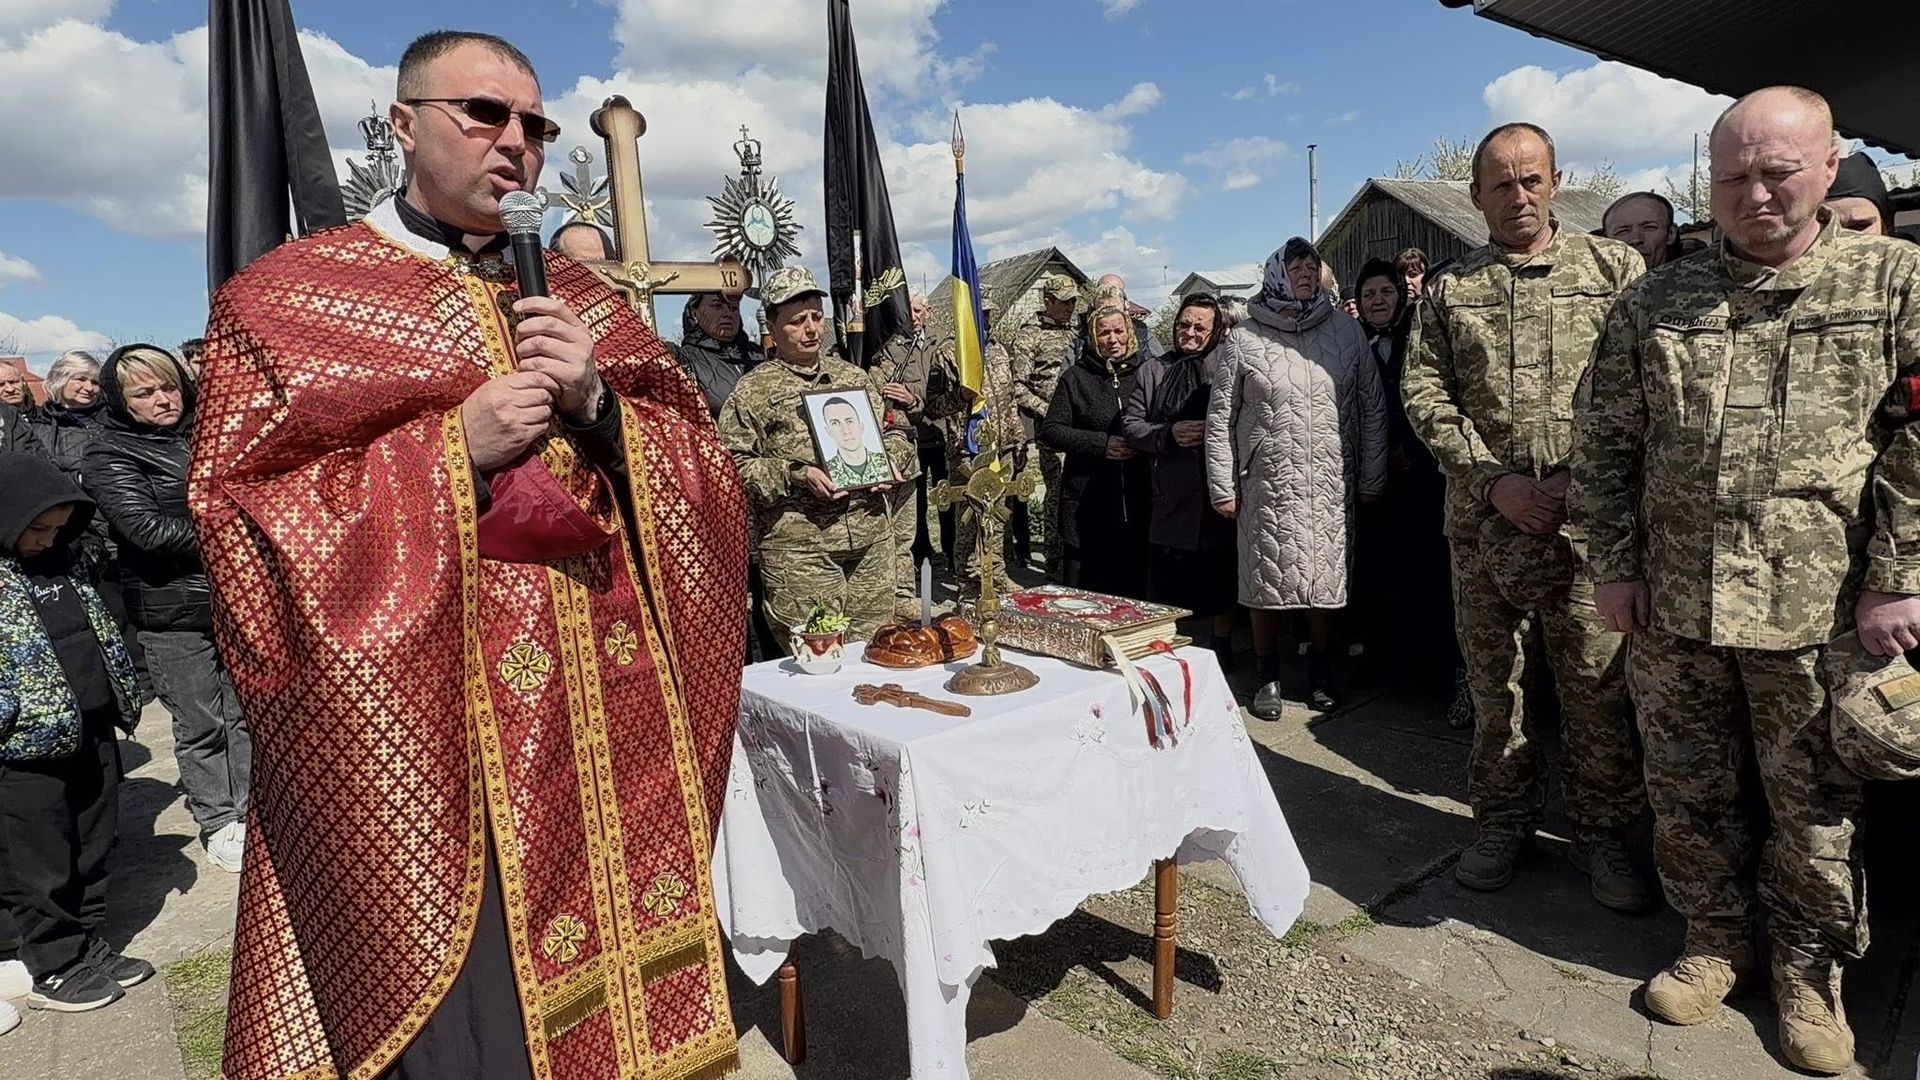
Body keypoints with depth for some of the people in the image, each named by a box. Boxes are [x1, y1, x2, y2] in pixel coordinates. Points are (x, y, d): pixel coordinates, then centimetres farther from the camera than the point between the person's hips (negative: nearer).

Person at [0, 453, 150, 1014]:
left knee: (93, 850, 16)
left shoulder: (65, 559, 8)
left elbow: (101, 631, 17)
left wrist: (123, 695, 16)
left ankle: (89, 945, 30)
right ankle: (54, 969, 20)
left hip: (93, 733, 6)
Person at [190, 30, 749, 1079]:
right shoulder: (285, 297, 2)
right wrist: (453, 450, -16)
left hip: (602, 730, 4)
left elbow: (705, 472, 8)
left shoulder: (583, 299, 13)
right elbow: (239, 518, -6)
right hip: (412, 741, -3)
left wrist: (599, 406, -11)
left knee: (602, 996, 13)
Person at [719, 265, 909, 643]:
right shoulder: (753, 390, 2)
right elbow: (733, 463, -4)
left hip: (872, 538, 5)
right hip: (798, 547, -4)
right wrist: (795, 475, -16)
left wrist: (889, 462, 2)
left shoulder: (855, 377, 17)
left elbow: (894, 431, 24)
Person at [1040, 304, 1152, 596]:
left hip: (1137, 503, 2)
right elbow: (1050, 432, 0)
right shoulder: (1076, 378, 5)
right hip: (1086, 504, -2)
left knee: (1133, 588, 8)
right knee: (1082, 592, 3)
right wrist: (1101, 444, -11)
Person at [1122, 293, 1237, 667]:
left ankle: (1222, 648, 27)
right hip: (1171, 499, 3)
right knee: (1170, 583, 8)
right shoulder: (1153, 370, 11)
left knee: (1221, 581, 10)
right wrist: (1169, 434, -9)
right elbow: (1131, 425, 7)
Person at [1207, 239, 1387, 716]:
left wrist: (1371, 480, 5)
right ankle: (1268, 679, 20)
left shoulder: (1346, 330, 5)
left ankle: (1321, 673, 27)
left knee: (1327, 582, 9)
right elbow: (1220, 418, 2)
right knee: (1267, 583, 5)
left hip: (1332, 485, 2)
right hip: (1268, 485, -1)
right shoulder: (1245, 339, 1)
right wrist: (1223, 487, -2)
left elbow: (1372, 408, 7)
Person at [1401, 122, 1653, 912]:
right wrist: (1494, 481, -9)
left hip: (1585, 519, -1)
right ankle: (1504, 821, 27)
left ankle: (1600, 833, 22)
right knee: (1492, 678, 11)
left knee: (1597, 684, 4)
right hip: (1481, 519, 2)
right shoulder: (1449, 288, 10)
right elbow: (1422, 393, 1)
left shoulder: (1614, 267, 6)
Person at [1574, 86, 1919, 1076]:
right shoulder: (1652, 301, 6)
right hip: (1672, 605, 2)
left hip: (1819, 610, -1)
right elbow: (1606, 442, 6)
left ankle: (1811, 964, 33)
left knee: (1815, 802, 12)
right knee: (1688, 791, 13)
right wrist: (1615, 567, 1)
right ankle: (1715, 937, 33)